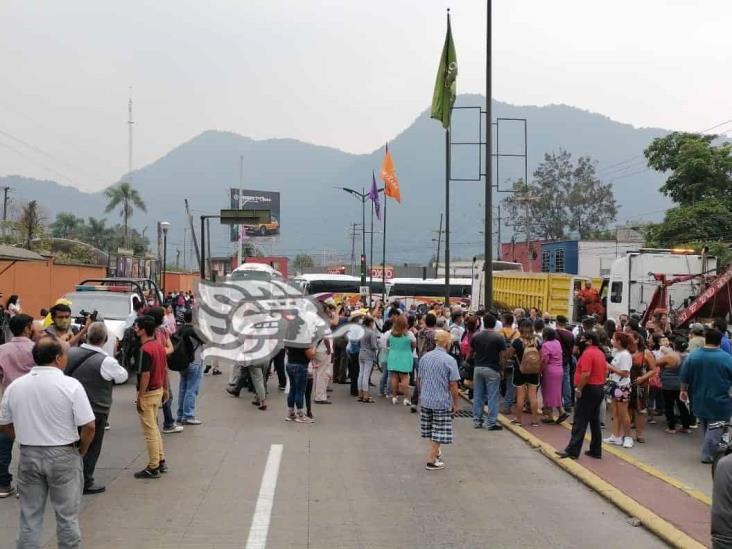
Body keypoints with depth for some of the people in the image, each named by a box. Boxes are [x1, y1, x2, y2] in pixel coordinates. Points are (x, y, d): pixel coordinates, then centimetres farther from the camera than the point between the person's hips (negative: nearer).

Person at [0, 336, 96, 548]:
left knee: (29, 515, 14)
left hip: (28, 455, 3)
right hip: (63, 455, -3)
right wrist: (80, 451, 1)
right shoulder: (70, 385, -14)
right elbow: (88, 427, -16)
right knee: (67, 515, 10)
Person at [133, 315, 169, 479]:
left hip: (148, 393, -9)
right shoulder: (159, 346, 6)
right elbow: (165, 369, 13)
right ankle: (161, 461, 26)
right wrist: (165, 389, 20)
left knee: (150, 431, -1)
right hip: (158, 390, 9)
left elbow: (146, 375, -24)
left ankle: (153, 468, 6)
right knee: (154, 427, 20)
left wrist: (140, 397, -19)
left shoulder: (145, 350, -21)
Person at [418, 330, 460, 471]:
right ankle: (431, 461, 6)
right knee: (439, 433, 4)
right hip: (442, 402, -6)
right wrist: (456, 403, -4)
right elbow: (453, 385, -15)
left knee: (431, 430, 21)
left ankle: (435, 452, 37)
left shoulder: (424, 358, 2)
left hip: (426, 400, 6)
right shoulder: (450, 361, -16)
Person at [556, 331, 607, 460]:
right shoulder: (600, 353, 12)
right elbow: (605, 371, 18)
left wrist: (578, 389, -18)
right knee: (595, 421, 12)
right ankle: (596, 450, 14)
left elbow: (586, 374, -24)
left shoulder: (587, 353, -17)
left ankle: (572, 450, -8)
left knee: (580, 422, -8)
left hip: (588, 390, -9)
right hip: (599, 389, 9)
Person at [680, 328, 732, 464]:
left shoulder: (693, 356, -5)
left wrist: (683, 390, 15)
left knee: (705, 426, 21)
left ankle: (708, 452, 33)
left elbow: (685, 377, 1)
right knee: (716, 428, 5)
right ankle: (708, 455, 2)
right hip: (719, 401, -4)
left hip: (699, 400, 4)